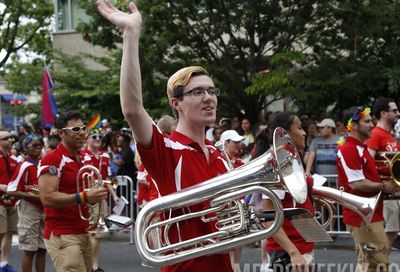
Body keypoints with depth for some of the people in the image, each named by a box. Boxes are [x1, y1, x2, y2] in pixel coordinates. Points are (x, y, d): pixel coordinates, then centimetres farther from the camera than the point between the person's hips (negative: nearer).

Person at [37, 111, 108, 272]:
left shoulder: (84, 159, 16)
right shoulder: (51, 160, -11)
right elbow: (47, 198, -21)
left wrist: (96, 194, 7)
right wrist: (83, 197, -25)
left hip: (83, 233, 8)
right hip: (62, 235, -8)